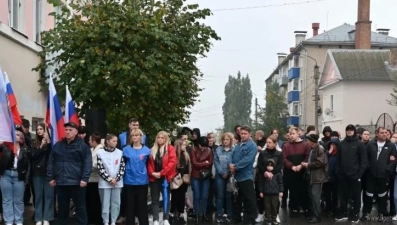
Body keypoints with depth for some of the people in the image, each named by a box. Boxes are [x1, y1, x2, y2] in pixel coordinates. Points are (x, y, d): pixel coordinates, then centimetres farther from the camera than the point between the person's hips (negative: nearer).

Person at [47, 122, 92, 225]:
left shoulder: (82, 146, -2)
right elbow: (51, 162, 13)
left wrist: (84, 178, -15)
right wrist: (50, 177, 6)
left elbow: (88, 163, -8)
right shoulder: (58, 145, 12)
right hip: (60, 182, 4)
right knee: (62, 208, 13)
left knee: (80, 207, 3)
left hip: (77, 182, -4)